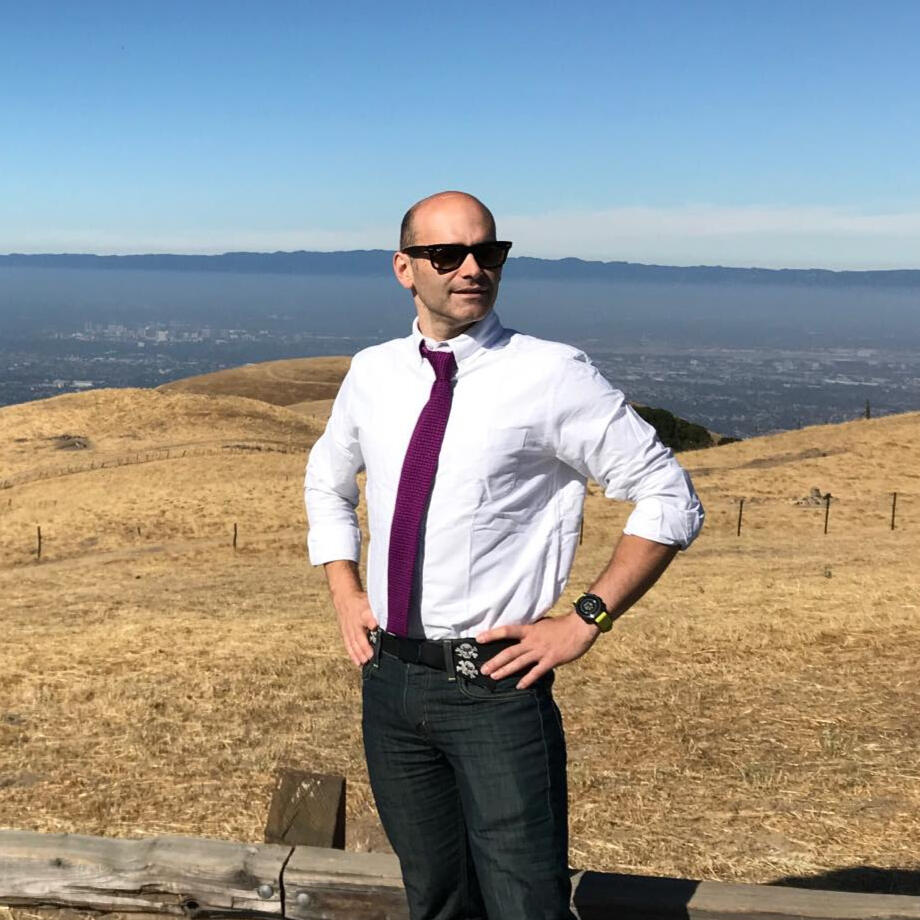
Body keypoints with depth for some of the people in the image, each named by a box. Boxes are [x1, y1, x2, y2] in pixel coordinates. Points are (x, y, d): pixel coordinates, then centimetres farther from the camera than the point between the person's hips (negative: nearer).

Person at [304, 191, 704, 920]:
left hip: (495, 687, -5)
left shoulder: (550, 375, -12)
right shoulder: (372, 373, 4)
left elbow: (670, 501, -8)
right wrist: (345, 591, 9)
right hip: (389, 679, 5)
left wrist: (585, 621, -12)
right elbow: (327, 483, 22)